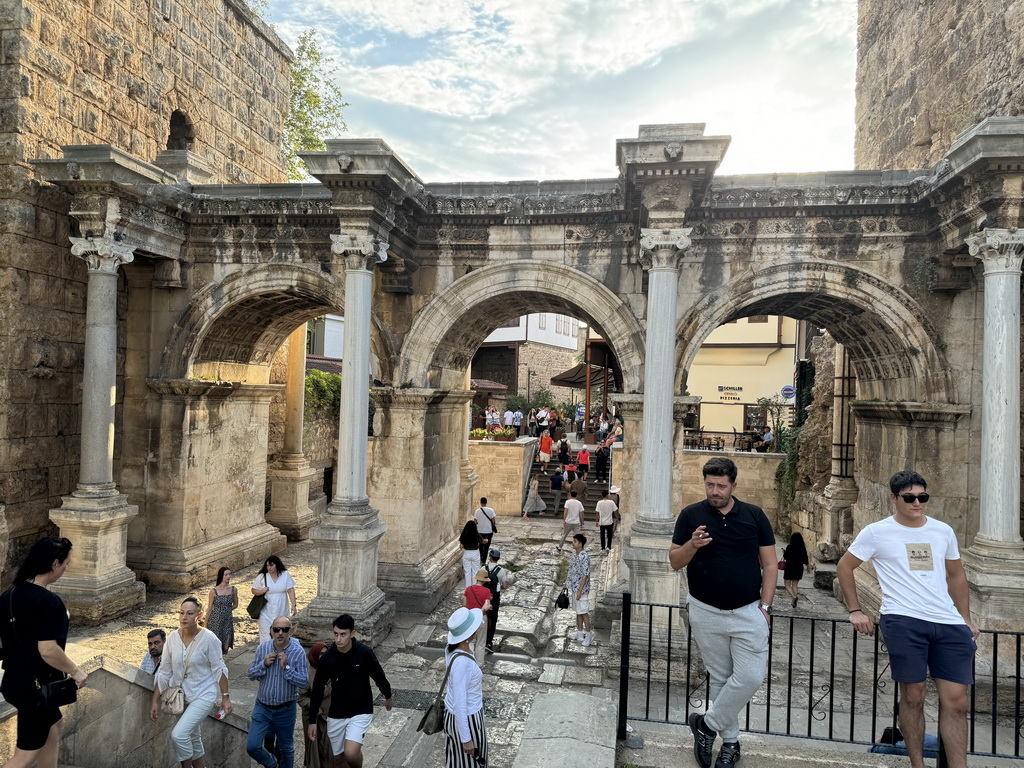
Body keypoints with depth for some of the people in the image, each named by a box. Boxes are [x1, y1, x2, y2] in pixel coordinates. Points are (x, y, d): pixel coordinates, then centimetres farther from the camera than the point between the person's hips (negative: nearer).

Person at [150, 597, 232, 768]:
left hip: (204, 696, -5)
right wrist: (154, 701, 3)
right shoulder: (172, 638, -4)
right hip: (181, 697, 6)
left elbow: (219, 670, -11)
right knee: (193, 741, 16)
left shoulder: (208, 638, -17)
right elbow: (164, 672, 4)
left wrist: (225, 697, -11)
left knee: (178, 734, -21)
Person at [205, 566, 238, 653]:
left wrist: (226, 610, 0)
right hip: (215, 621, -2)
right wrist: (205, 625, 0)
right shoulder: (214, 591, -10)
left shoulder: (233, 590, -3)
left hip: (228, 620, 2)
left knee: (226, 648, 4)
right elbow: (209, 608, -3)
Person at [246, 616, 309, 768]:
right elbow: (251, 675, 1)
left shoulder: (298, 652, -17)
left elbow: (304, 682, -18)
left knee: (286, 748, 14)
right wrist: (264, 664, -18)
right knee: (252, 747, -1)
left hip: (285, 710, -2)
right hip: (262, 707, 2)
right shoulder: (262, 648, -6)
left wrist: (286, 667, -29)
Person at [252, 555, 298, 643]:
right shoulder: (262, 576, -8)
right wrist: (262, 591, -20)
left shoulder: (285, 575, -5)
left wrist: (293, 605, -13)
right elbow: (254, 590, 1)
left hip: (281, 612, 1)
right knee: (266, 636, -4)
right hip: (266, 612, -1)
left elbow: (290, 590, -5)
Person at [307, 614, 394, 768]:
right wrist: (312, 721, 0)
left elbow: (379, 676, -2)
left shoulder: (365, 652, -18)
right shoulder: (327, 658, -13)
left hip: (361, 711, -3)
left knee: (350, 753, -20)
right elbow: (317, 689, -2)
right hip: (336, 715, 3)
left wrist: (388, 696, 13)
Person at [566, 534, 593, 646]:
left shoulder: (584, 557, -20)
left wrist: (580, 591, -21)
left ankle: (589, 635, 13)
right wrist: (567, 583, 16)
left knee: (583, 612, 1)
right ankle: (580, 634, 25)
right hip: (573, 588, 8)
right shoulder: (575, 555, 6)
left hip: (581, 590, -8)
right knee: (577, 612, 15)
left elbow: (585, 575, -21)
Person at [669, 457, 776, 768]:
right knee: (720, 678, 11)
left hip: (748, 612, 0)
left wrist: (765, 606, -4)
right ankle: (730, 742, 28)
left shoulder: (754, 515, -2)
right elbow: (674, 562, -1)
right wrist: (692, 545, -21)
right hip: (706, 612, 0)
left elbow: (770, 564, 3)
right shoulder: (690, 515, -3)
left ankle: (707, 724, 14)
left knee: (750, 678, -6)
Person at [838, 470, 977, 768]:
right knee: (913, 696, 2)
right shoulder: (876, 532, 0)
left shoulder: (943, 531, 12)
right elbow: (844, 567, 7)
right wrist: (855, 610, 4)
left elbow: (956, 576, 23)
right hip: (903, 622, -4)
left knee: (956, 701, 2)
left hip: (950, 624, 4)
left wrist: (966, 620, 19)